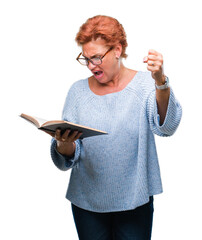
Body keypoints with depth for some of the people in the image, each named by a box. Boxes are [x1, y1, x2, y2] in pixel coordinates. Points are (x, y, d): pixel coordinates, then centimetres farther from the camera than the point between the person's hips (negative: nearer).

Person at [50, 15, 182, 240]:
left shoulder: (145, 83, -4)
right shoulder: (78, 90, 2)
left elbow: (165, 128, -23)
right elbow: (67, 160, 0)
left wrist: (160, 82, -37)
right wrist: (64, 144, -23)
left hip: (135, 201, -2)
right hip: (87, 202, 2)